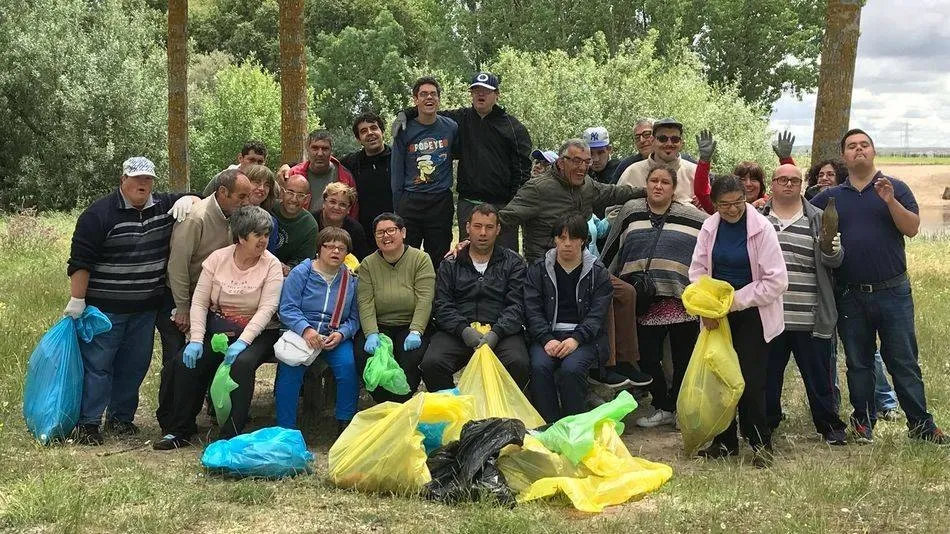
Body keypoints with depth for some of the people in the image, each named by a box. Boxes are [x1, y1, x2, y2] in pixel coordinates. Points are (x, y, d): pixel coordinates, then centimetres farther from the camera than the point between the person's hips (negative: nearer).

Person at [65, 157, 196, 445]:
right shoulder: (99, 213, -10)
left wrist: (186, 201, -6)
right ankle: (87, 423, 6)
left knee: (135, 364, 12)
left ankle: (121, 417, 25)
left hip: (146, 308, 6)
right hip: (105, 308, -5)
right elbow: (80, 261, -10)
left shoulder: (163, 206, 5)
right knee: (97, 364, -1)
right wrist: (77, 300, -12)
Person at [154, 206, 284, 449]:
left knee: (242, 363, -33)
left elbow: (267, 309, -15)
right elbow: (199, 302, -2)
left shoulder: (271, 265, -7)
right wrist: (196, 339, -15)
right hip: (218, 329, 3)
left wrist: (243, 342, -27)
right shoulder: (218, 258, 0)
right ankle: (180, 431, -3)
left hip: (256, 332, -3)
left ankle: (230, 436, -22)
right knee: (187, 361, -19)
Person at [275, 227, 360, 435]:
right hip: (300, 332, -2)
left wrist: (341, 334, -12)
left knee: (348, 365, -26)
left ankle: (345, 423, -7)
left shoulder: (351, 280, 11)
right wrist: (306, 330, -22)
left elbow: (354, 318, 10)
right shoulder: (301, 273, 2)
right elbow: (287, 309, -5)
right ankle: (285, 429, -17)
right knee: (290, 368, -28)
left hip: (336, 337, 2)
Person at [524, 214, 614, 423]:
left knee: (571, 369, -31)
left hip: (584, 337, -1)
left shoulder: (597, 272, 8)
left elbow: (597, 315, -1)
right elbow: (532, 310, 2)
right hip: (548, 334, 2)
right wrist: (547, 340, -15)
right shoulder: (538, 269, 12)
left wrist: (576, 339, -18)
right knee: (539, 367, -29)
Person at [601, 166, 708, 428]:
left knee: (683, 358, 6)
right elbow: (612, 250, 15)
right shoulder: (631, 211, 8)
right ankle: (662, 408, 23)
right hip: (644, 303, 2)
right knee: (647, 358, 5)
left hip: (682, 301, -2)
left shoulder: (693, 217, 1)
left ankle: (681, 408, 22)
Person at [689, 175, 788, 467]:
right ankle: (725, 441, 21)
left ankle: (760, 444, 7)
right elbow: (698, 270, 7)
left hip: (752, 314, -4)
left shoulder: (761, 228, -11)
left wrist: (736, 301, -15)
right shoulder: (710, 228, 2)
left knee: (750, 380, -7)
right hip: (717, 314, 4)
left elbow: (776, 280, -13)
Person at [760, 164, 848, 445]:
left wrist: (832, 250, -20)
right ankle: (766, 424, 26)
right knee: (767, 375, 11)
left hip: (810, 318, -1)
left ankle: (829, 425, 20)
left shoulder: (818, 219, 6)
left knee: (820, 376, 6)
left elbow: (835, 261, 2)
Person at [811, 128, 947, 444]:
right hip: (850, 296, 2)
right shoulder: (830, 197, 9)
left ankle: (921, 424, 8)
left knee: (904, 361, 1)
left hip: (892, 291, -2)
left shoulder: (895, 188, 4)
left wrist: (890, 201, -20)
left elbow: (912, 228, -5)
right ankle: (864, 421, 21)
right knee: (858, 364, 10)